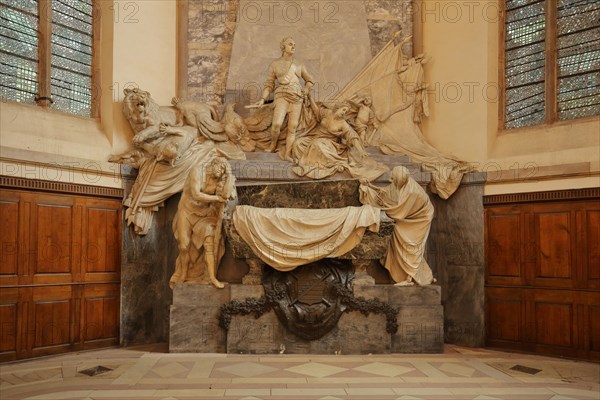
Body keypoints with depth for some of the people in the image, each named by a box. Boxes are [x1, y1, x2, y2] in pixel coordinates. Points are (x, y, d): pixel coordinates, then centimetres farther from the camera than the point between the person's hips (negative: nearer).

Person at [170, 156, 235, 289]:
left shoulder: (220, 177, -8)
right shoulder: (197, 170, -21)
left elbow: (225, 195, -24)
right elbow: (196, 194, -27)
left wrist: (228, 174, -23)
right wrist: (216, 198, -20)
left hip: (204, 213, 3)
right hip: (188, 210, -2)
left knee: (209, 240, -17)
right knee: (185, 246, 3)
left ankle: (211, 276, -13)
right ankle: (182, 277, 23)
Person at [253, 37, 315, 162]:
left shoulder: (299, 65, 11)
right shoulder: (274, 64, 5)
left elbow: (310, 81, 21)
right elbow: (269, 85, 6)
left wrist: (305, 92, 4)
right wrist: (262, 100, -7)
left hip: (296, 98, 3)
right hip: (282, 96, -3)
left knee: (292, 127, -7)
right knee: (277, 124, -22)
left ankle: (287, 154, -2)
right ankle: (273, 144, 4)